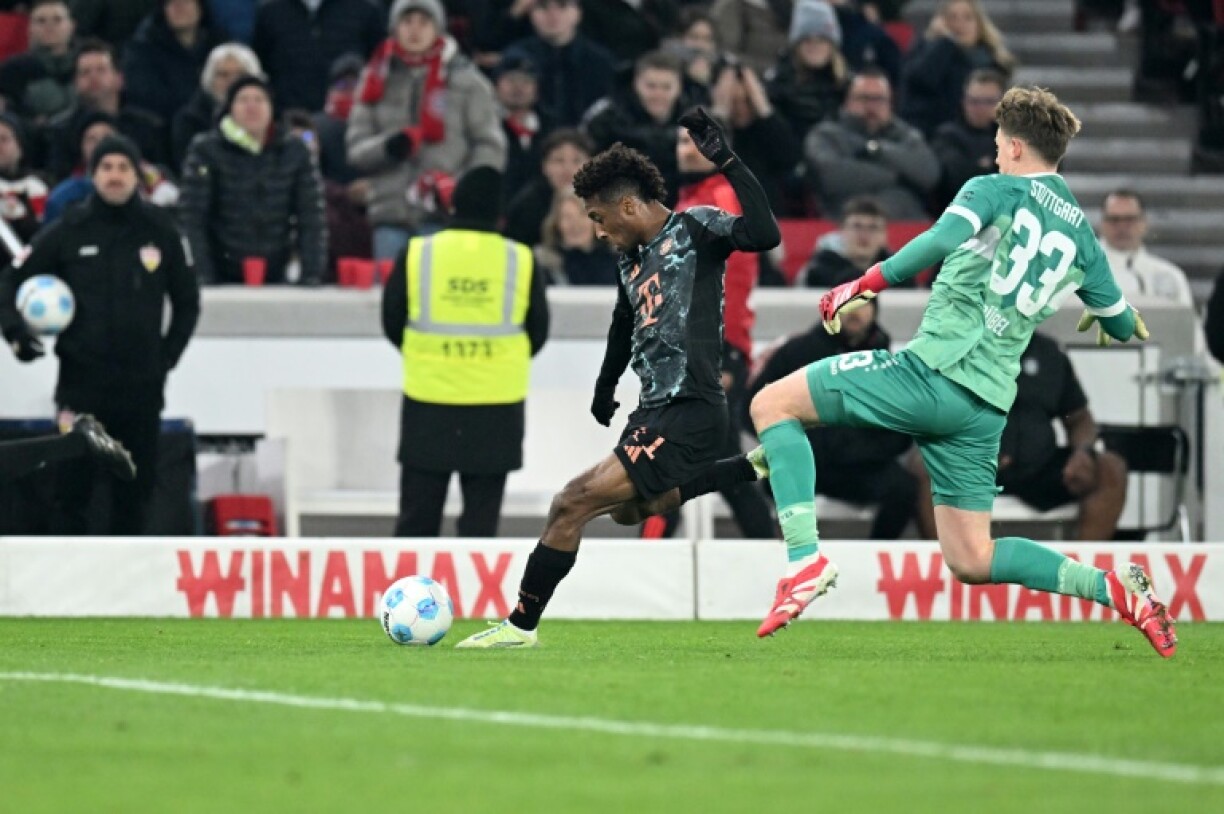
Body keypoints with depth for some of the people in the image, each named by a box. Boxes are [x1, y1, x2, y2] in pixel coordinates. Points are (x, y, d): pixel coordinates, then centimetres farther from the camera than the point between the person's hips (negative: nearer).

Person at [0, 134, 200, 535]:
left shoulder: (160, 231, 3)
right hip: (81, 382, -1)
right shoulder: (69, 231, 0)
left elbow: (187, 302, 14)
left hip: (142, 386, 1)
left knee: (134, 492, 6)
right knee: (72, 490, -3)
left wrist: (169, 353, 5)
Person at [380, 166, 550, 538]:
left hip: (429, 400, 0)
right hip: (497, 406, 0)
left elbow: (392, 323, 4)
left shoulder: (416, 254, -5)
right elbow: (538, 332, 3)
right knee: (481, 514, 6)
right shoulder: (520, 260, -5)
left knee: (418, 511, 9)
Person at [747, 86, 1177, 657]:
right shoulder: (1082, 234, 18)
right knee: (971, 561, 16)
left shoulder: (996, 191, 2)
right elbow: (1123, 327, 29)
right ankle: (1115, 588, 2)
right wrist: (1099, 311, 52)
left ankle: (805, 558, -15)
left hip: (935, 369, -7)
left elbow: (942, 240, -19)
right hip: (987, 406, 7)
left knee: (772, 404, 1)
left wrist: (865, 284, -15)